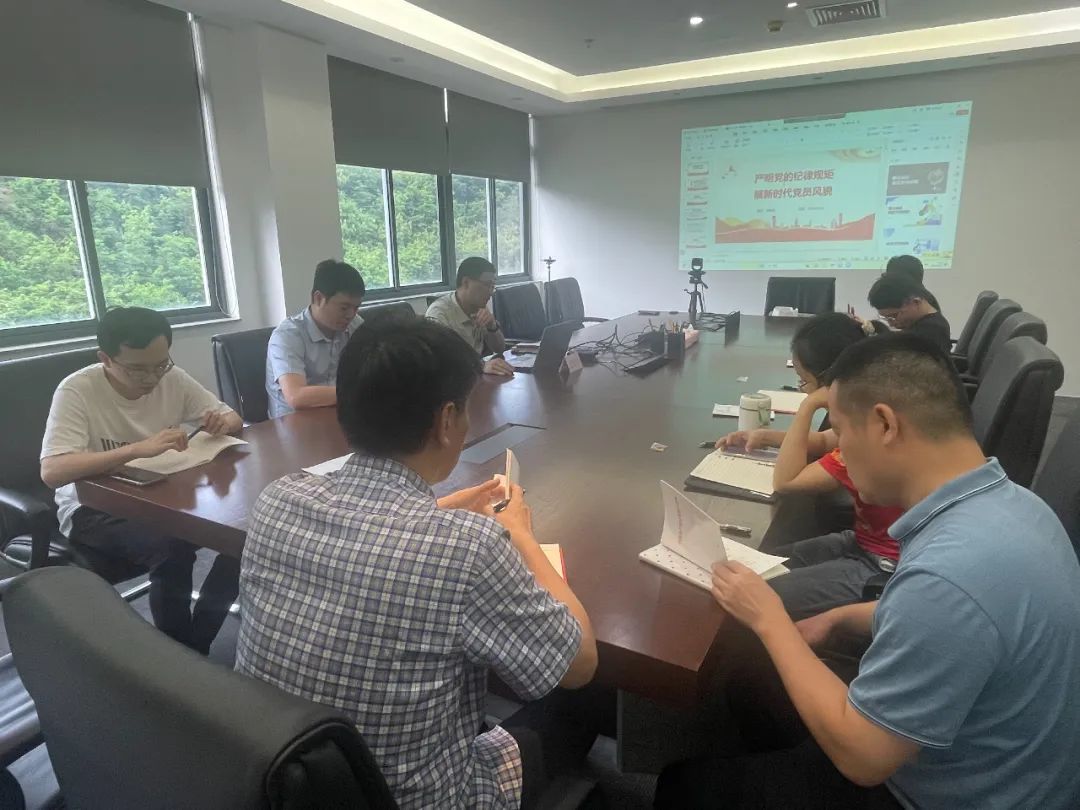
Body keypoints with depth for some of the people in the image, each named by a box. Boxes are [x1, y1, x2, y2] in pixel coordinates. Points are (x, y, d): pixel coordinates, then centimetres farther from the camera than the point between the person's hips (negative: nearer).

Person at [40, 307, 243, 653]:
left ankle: (196, 643, -2)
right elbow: (51, 472, -30)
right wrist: (138, 449, -43)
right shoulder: (77, 390, -19)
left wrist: (224, 422, -22)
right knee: (173, 547, -34)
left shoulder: (172, 378, -6)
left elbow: (234, 418, 3)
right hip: (93, 510, -4)